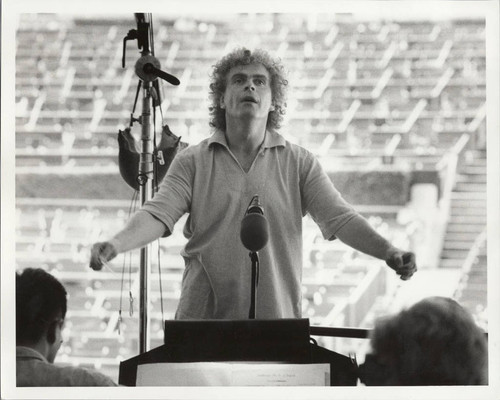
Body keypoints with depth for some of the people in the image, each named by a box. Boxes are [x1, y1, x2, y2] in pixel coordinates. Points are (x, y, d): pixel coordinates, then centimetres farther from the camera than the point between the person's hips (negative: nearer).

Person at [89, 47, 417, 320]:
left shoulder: (300, 163, 9)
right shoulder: (193, 161, 8)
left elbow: (338, 217, -1)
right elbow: (159, 214, -3)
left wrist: (388, 252, -18)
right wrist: (116, 244, -22)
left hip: (277, 321, 0)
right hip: (202, 320, 0)